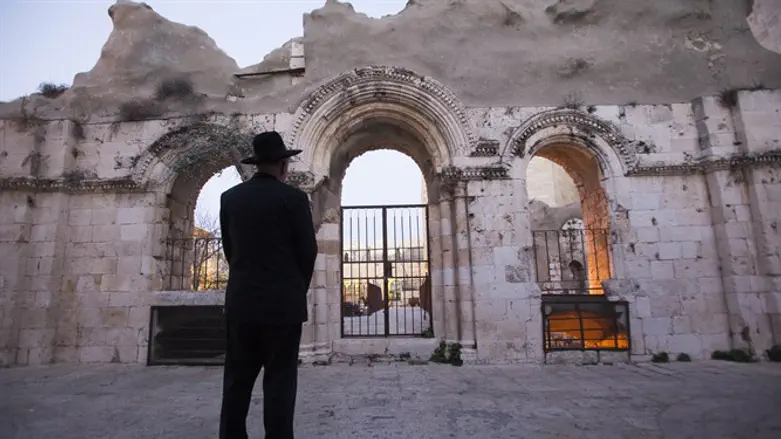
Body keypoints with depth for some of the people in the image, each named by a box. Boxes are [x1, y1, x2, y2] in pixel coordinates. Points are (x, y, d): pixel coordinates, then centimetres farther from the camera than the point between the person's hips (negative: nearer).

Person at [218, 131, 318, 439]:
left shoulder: (229, 197, 6)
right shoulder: (293, 198, -8)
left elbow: (229, 249, 10)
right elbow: (308, 251, -5)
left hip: (240, 299, 5)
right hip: (283, 301, -4)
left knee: (237, 380, 13)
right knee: (279, 380, 4)